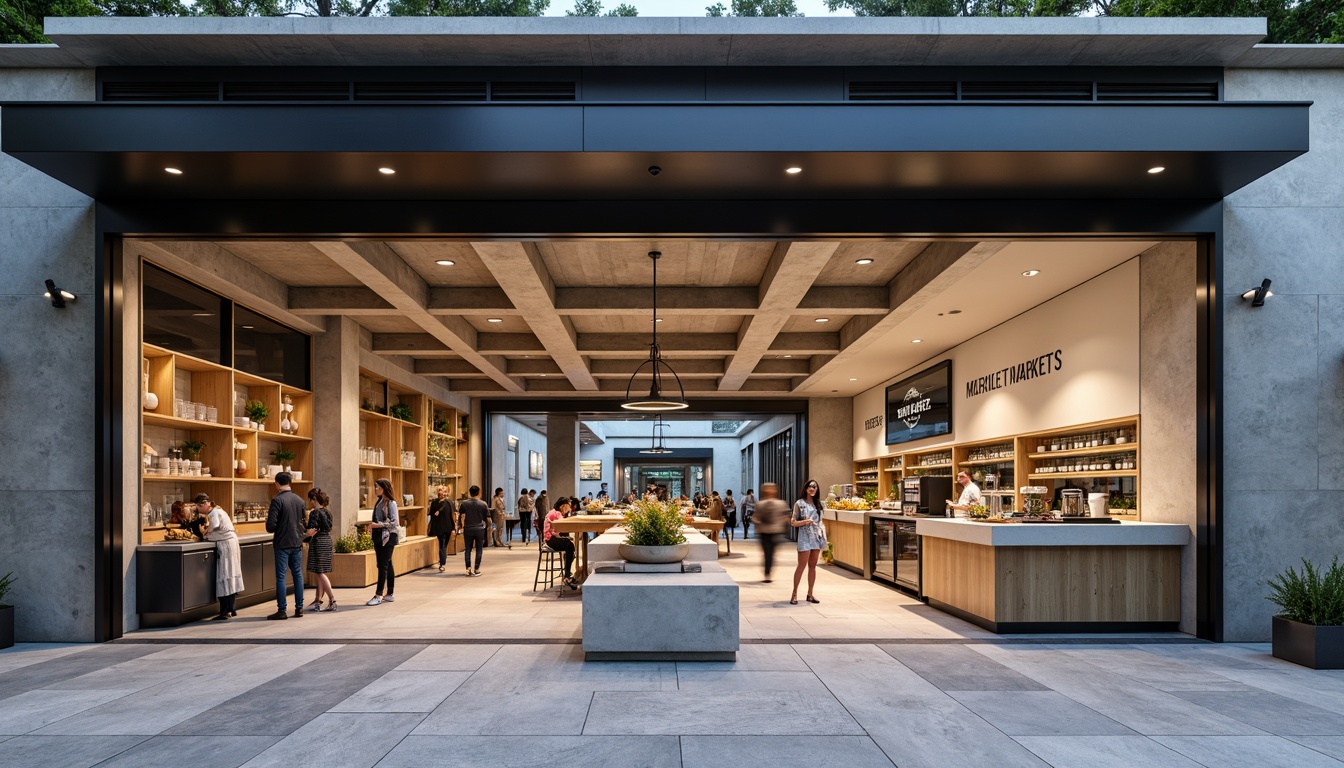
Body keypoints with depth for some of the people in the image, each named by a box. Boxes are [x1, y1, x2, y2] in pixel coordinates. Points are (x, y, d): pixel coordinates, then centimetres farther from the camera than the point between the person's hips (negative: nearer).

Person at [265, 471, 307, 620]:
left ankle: (282, 610, 4)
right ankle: (299, 608, 14)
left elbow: (271, 526, -17)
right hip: (297, 543, 5)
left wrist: (270, 528, 4)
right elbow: (304, 522, 11)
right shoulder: (300, 500, 6)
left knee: (280, 577, 1)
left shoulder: (277, 500, -13)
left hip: (282, 543, -5)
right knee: (298, 575, 11)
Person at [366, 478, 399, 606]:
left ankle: (378, 595, -7)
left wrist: (378, 525, -20)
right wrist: (372, 526, 4)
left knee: (383, 565, -8)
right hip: (378, 536, 8)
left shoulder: (391, 503, -11)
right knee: (387, 565, 12)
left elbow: (394, 522, -15)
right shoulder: (378, 501, 13)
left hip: (388, 536, -8)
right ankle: (390, 594, 17)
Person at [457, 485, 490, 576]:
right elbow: (488, 519, -1)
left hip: (468, 529, 1)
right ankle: (477, 569, 7)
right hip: (480, 529, -1)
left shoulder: (464, 504, -1)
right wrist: (489, 527, 14)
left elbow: (461, 517, -3)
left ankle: (468, 568, 5)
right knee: (479, 549, 7)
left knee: (468, 549, 10)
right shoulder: (483, 504, -2)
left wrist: (460, 526, 12)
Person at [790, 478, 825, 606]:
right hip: (805, 537, -5)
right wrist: (805, 522, -21)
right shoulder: (799, 503, -2)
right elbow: (793, 522, -5)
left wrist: (823, 536, 6)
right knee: (801, 566, -7)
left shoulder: (817, 504, 13)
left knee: (812, 566, 8)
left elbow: (820, 521, 17)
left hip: (817, 537, 5)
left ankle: (810, 594, 14)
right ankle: (794, 594, 0)